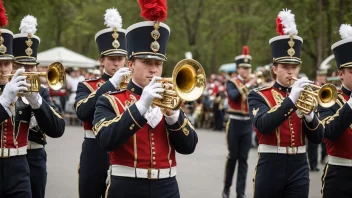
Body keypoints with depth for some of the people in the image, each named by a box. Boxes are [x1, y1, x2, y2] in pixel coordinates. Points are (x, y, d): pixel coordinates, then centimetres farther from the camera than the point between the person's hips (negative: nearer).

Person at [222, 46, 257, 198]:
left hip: (247, 124, 3)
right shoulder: (231, 83, -3)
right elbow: (233, 96, -24)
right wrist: (247, 85, -27)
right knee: (232, 156, 3)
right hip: (235, 123, -3)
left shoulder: (253, 83, 9)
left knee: (243, 159, 2)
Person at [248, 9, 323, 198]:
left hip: (299, 168, 3)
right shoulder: (258, 95, -1)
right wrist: (291, 100, -27)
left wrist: (309, 113, -17)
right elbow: (263, 125, -22)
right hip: (270, 167, -3)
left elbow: (317, 138, 2)